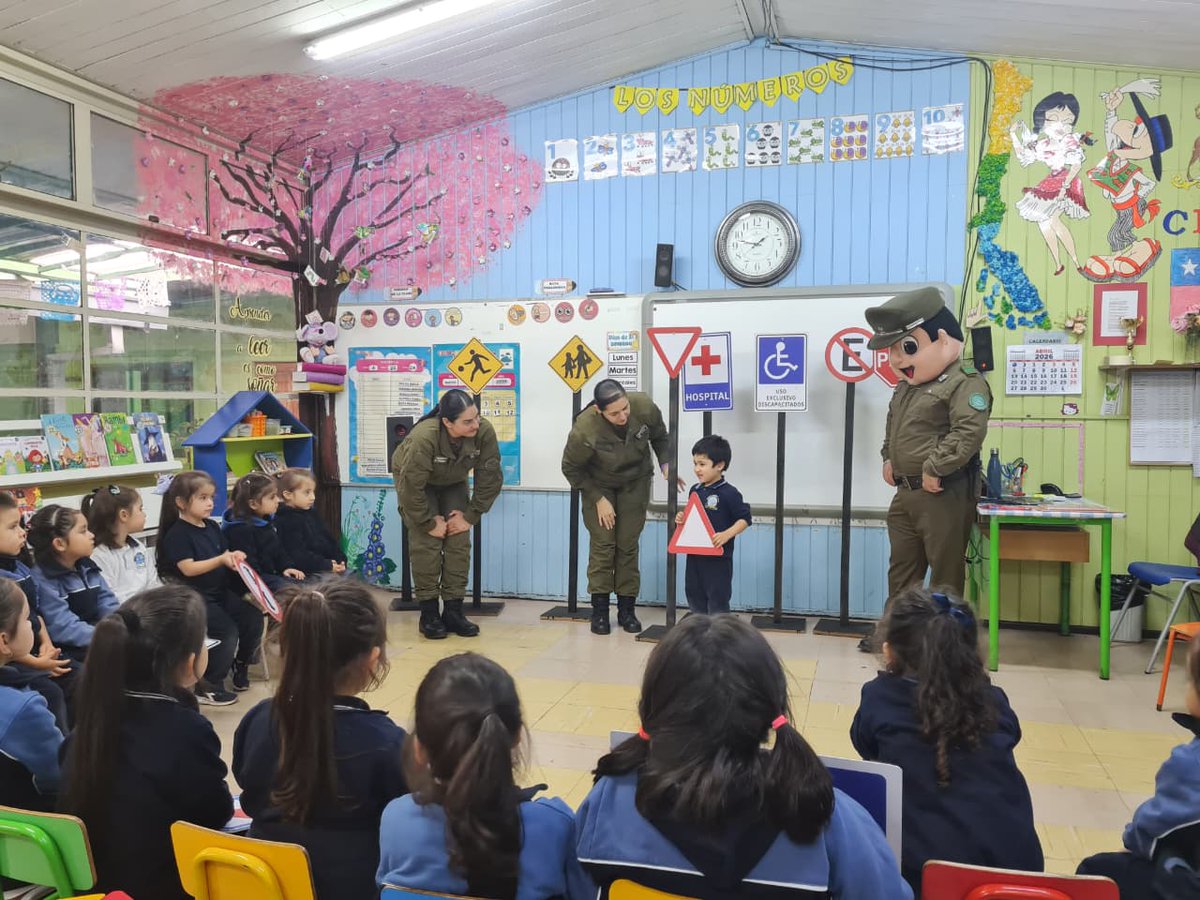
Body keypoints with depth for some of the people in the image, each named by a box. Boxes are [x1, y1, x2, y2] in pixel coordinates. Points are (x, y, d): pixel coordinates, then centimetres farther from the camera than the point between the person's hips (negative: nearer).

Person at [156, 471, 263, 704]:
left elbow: (225, 555, 17)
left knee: (253, 617, -3)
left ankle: (240, 665, 20)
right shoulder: (177, 533, -11)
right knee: (227, 630, -20)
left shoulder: (212, 527, 12)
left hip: (220, 591, 8)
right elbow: (188, 569, -20)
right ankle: (207, 686, -4)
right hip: (193, 597, -8)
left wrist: (235, 557, -6)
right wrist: (221, 560, -28)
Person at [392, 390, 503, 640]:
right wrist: (430, 522, -22)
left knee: (459, 542, -5)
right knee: (427, 544, -14)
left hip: (453, 483, 4)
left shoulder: (484, 432, -31)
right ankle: (428, 614, -2)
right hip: (414, 481, -3)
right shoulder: (423, 438, -40)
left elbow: (490, 478, -19)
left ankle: (453, 611, 5)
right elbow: (411, 487, -32)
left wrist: (470, 515, -16)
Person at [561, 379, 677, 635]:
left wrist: (666, 465, -17)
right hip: (598, 485, -2)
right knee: (602, 544, -6)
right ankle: (599, 610, 6)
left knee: (628, 545, 2)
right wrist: (598, 499, -14)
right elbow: (571, 468, -15)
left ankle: (627, 609, 13)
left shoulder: (645, 407, -27)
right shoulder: (584, 430, -34)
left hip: (635, 482, 2)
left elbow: (660, 438, -3)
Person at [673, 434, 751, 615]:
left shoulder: (729, 493, -14)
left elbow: (744, 519, -14)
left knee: (717, 602, 1)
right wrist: (682, 519, -1)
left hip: (718, 558, -7)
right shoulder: (695, 490, 7)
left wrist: (726, 535, -26)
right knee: (694, 597, 16)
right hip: (694, 556, 7)